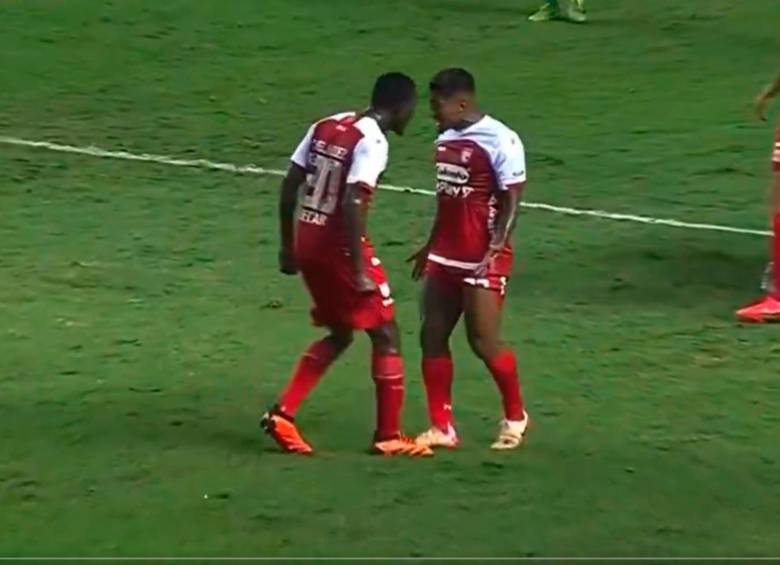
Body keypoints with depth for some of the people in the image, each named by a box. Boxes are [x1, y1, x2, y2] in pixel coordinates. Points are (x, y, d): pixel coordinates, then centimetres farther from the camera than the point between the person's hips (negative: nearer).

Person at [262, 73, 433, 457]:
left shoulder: (325, 127, 10)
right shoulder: (372, 141, -14)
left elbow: (289, 187, 11)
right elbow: (351, 205, -23)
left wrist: (288, 247, 18)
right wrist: (359, 270, -20)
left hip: (308, 243, 8)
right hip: (339, 247, -8)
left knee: (339, 334, 22)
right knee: (386, 334, 7)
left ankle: (282, 414, 13)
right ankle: (389, 436, 11)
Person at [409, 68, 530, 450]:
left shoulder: (499, 141, -14)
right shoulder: (445, 139, 10)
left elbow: (510, 202, -14)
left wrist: (494, 253, -22)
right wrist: (430, 247, 23)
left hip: (482, 260, -8)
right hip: (445, 257, 8)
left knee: (483, 341, -4)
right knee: (432, 337, 4)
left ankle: (515, 416, 19)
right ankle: (442, 428, 11)